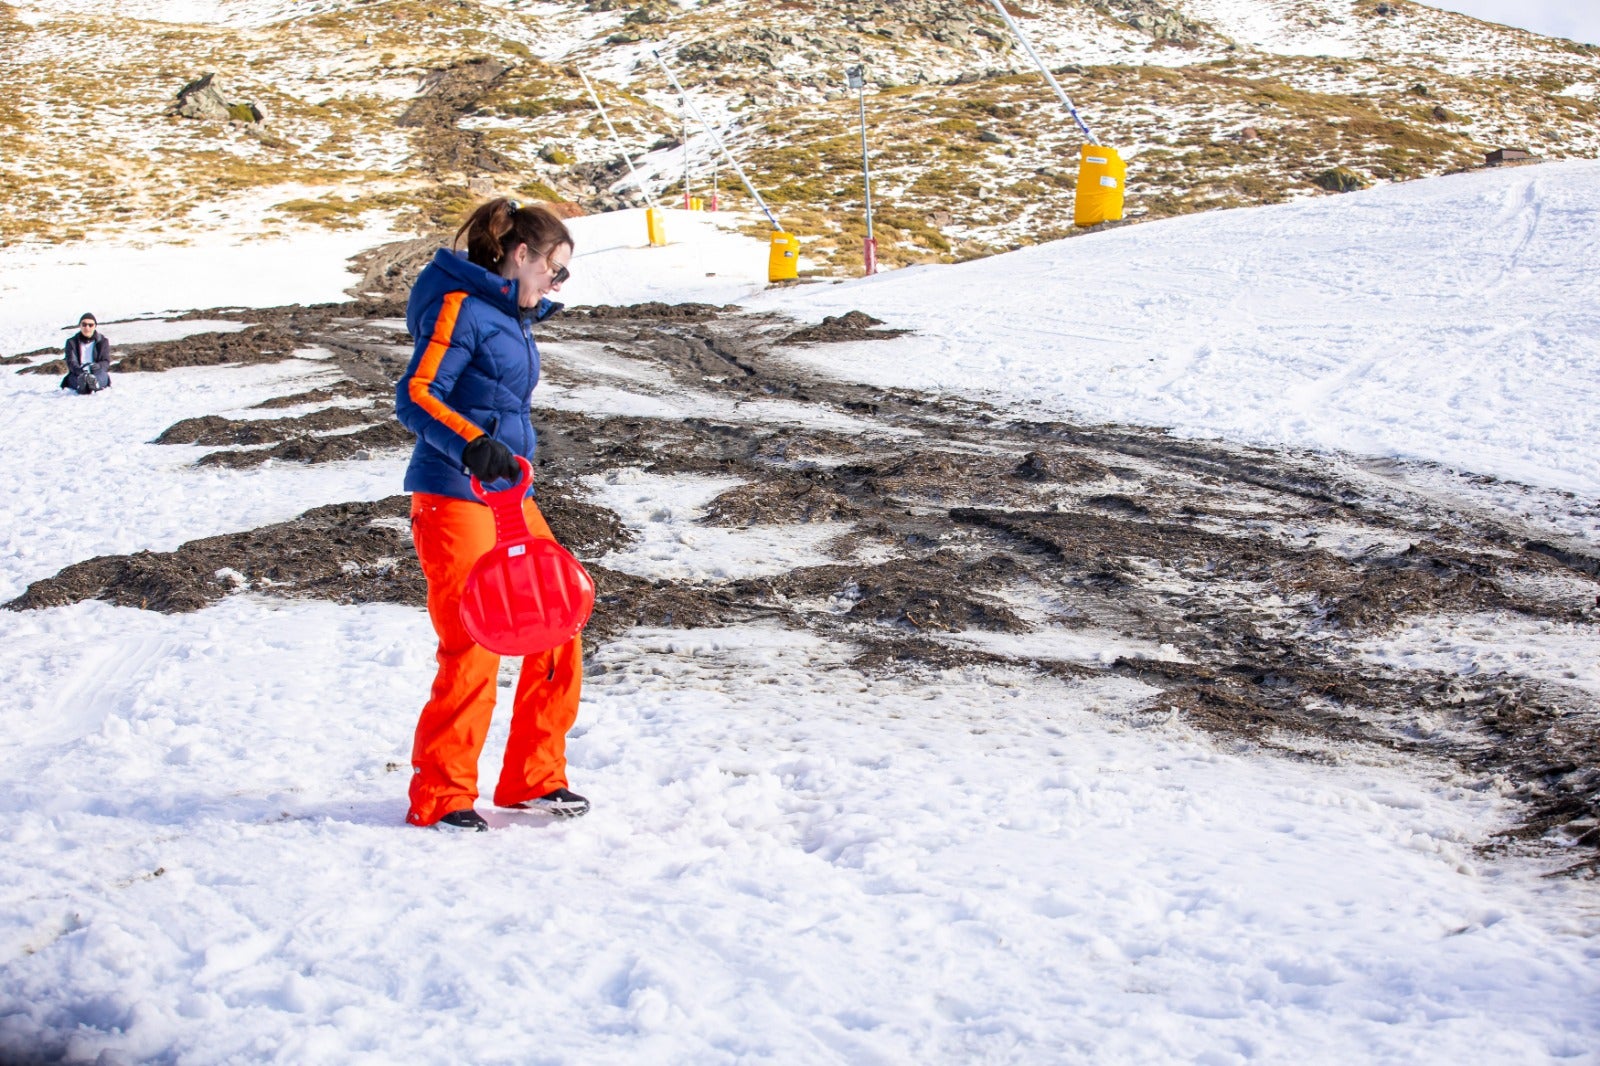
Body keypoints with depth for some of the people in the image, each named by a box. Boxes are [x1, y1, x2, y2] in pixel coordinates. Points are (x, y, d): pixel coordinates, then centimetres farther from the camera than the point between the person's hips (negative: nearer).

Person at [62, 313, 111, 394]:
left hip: (99, 374, 0)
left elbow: (106, 362, 2)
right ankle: (82, 384, -70)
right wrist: (79, 370, -29)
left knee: (101, 374, -35)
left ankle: (94, 383, -70)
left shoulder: (103, 341, 14)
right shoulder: (72, 342, 12)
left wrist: (98, 366, -24)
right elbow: (71, 362, -4)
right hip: (77, 375, 0)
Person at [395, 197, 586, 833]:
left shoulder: (512, 318, 18)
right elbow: (415, 397, -20)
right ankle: (439, 798, 3)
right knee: (473, 648, -10)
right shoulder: (462, 307, -9)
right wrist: (472, 444, -34)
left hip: (508, 495, 9)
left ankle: (534, 780, 18)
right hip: (454, 497, -9)